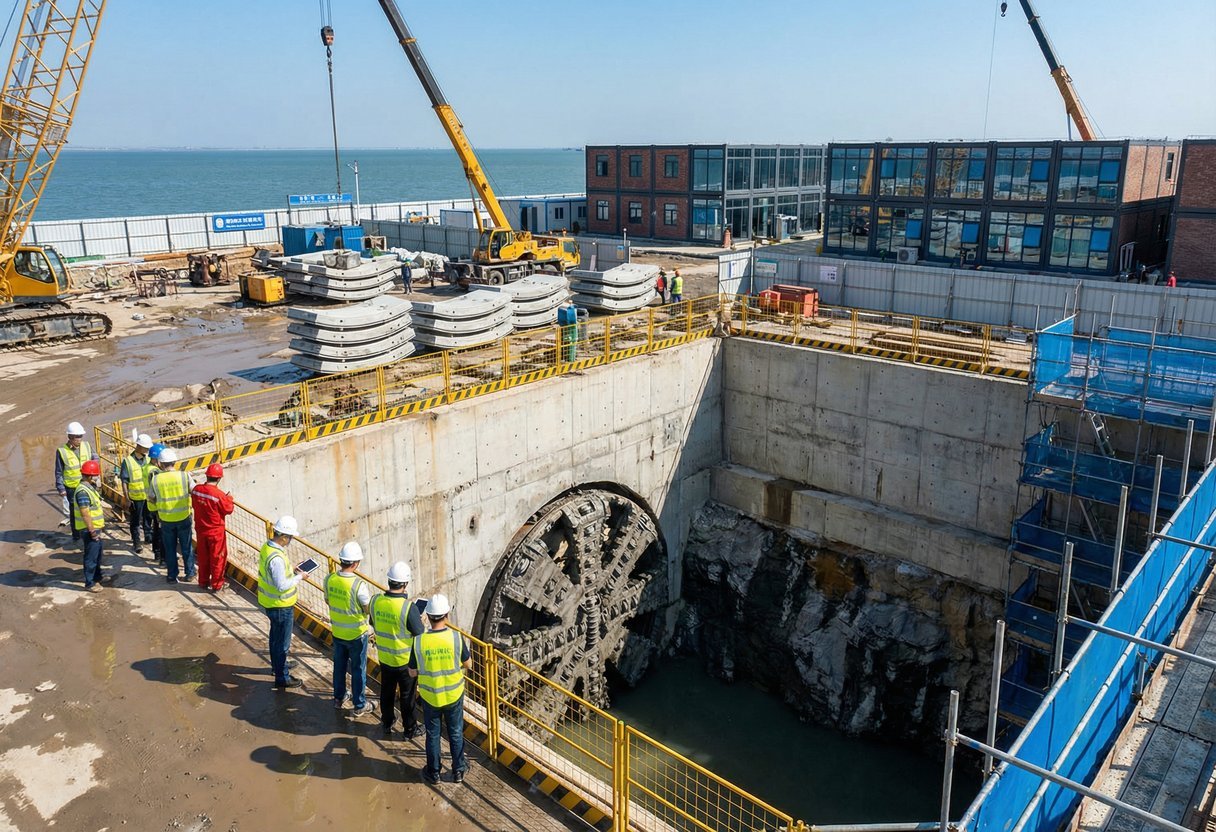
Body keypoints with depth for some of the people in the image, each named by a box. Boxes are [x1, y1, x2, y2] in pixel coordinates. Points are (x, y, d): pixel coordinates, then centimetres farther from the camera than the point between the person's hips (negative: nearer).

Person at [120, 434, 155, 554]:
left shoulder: (148, 459, 1)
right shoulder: (128, 461, -13)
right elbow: (124, 482, -11)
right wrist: (127, 499, -12)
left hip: (148, 496, 4)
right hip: (135, 498, -4)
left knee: (148, 518, 18)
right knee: (135, 521, 7)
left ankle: (148, 537, 35)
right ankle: (136, 543, 17)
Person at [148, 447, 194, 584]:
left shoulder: (155, 479, -10)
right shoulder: (184, 476, -13)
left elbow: (151, 499, 1)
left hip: (166, 519, 0)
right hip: (184, 517, 0)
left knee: (170, 549, 14)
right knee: (186, 547, 14)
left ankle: (172, 576, 22)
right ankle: (190, 573, 24)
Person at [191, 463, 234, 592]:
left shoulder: (196, 489, -9)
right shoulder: (219, 495, -26)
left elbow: (194, 505, 7)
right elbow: (229, 510, -12)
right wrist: (229, 498, 4)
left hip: (200, 530, 5)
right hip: (216, 532, -5)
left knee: (203, 557, 20)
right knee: (217, 558, 11)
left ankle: (203, 582, 33)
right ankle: (216, 585, 21)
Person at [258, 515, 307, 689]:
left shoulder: (267, 547, -2)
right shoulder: (276, 558, -33)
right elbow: (282, 586, -31)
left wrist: (291, 570, 2)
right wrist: (298, 577, -19)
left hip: (269, 603, 10)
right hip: (280, 606, -10)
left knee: (276, 636, 28)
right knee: (283, 642, 6)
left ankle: (276, 665, 47)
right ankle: (282, 678, 18)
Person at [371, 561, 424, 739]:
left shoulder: (376, 601, -13)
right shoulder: (409, 607, -29)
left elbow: (374, 625, 4)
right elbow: (420, 635, -19)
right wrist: (421, 619, -1)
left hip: (384, 657, 5)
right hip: (406, 660, -5)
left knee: (387, 692, 24)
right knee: (408, 696, 14)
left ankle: (387, 724, 41)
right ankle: (410, 729, 29)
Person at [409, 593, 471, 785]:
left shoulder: (419, 640, -21)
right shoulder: (456, 637, -21)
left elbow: (413, 672, -9)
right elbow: (468, 664, -6)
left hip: (430, 696, 0)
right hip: (454, 695, 0)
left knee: (432, 735, 21)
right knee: (456, 733, 21)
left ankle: (434, 772, 37)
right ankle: (458, 770, 36)